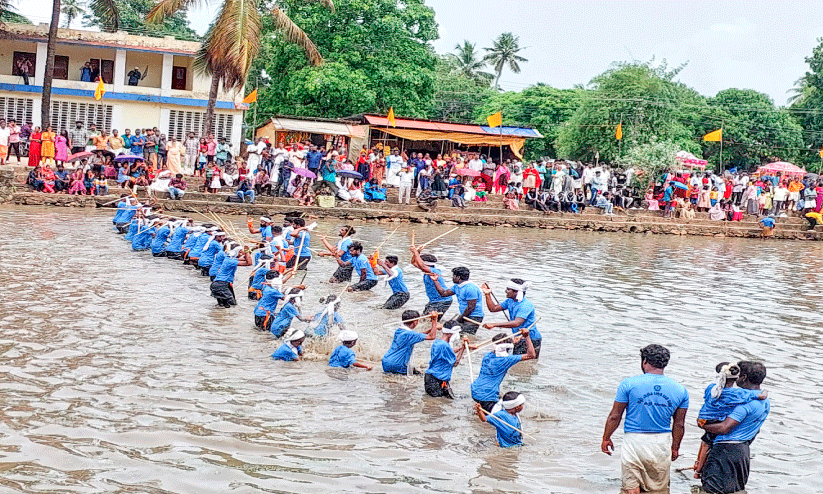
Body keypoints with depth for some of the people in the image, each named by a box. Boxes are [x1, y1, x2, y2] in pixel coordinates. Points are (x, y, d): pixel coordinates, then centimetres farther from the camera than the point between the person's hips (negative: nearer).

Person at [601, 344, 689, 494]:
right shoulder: (680, 391, 2)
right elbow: (679, 424, 9)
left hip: (634, 442, -2)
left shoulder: (629, 384, -6)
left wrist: (606, 438, 12)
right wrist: (675, 448, 23)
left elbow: (615, 416, -1)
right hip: (662, 445, 3)